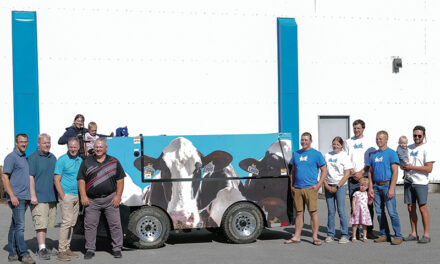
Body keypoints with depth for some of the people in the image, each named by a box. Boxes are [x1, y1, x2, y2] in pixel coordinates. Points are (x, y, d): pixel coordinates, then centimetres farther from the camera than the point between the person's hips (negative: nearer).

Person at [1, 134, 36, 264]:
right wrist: (12, 195, -19)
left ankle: (12, 253, 14)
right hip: (16, 197, -8)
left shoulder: (25, 158, 19)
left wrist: (31, 196, 18)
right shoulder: (11, 157, -6)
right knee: (19, 226, -10)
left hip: (25, 198, 8)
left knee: (15, 226, 11)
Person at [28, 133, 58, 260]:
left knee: (46, 224, 11)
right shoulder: (33, 158, -6)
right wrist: (33, 195, -17)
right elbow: (30, 177, -11)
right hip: (39, 198, -7)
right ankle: (42, 249, -8)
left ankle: (43, 247, 18)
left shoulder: (53, 158, 16)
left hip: (52, 197, 7)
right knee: (41, 224, -9)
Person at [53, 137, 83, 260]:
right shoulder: (62, 160, -6)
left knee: (72, 223, 9)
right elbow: (56, 180, -9)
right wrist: (63, 196, -15)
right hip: (66, 195, -7)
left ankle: (67, 248, 15)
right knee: (66, 222, -13)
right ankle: (61, 251, -12)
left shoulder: (80, 160, 14)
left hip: (77, 196, 7)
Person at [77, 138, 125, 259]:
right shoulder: (87, 162, 8)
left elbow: (120, 180, 7)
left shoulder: (114, 162, 9)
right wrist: (83, 196, -5)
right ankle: (90, 250, 12)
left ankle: (117, 249, 10)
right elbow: (81, 180, 5)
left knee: (115, 224, 0)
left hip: (110, 199, 0)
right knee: (90, 225, 2)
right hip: (92, 200, 0)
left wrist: (118, 196, -3)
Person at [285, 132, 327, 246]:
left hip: (310, 188, -4)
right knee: (299, 213, 8)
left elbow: (324, 171, 0)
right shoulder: (296, 154, 15)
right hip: (297, 189, 4)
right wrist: (291, 185, 12)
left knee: (313, 212, -5)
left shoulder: (316, 154, 2)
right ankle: (296, 236, 13)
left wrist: (318, 185, -9)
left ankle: (315, 237, 1)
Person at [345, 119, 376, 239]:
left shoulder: (368, 142, 6)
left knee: (368, 204, -2)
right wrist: (352, 172, -5)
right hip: (352, 177, 2)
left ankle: (369, 230, 4)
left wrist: (361, 173, -10)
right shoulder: (349, 142, 12)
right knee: (354, 205, 2)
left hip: (365, 176, -2)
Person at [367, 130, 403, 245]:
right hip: (376, 186, 6)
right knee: (379, 212, 8)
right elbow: (370, 172, 17)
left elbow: (395, 172, -9)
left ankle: (398, 236, -3)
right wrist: (371, 187, 7)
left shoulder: (391, 153, -4)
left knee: (392, 212, -8)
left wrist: (391, 189, -16)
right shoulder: (373, 155, 14)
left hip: (387, 185, -6)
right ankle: (384, 235, 16)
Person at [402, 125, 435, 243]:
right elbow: (404, 162, 25)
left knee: (422, 207, -7)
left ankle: (426, 234, -1)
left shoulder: (425, 149, -5)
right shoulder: (409, 148, 15)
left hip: (420, 183, -6)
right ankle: (413, 233, 14)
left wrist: (412, 167, -13)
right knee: (411, 208, 7)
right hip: (408, 181, 6)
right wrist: (405, 167, 1)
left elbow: (429, 168, -13)